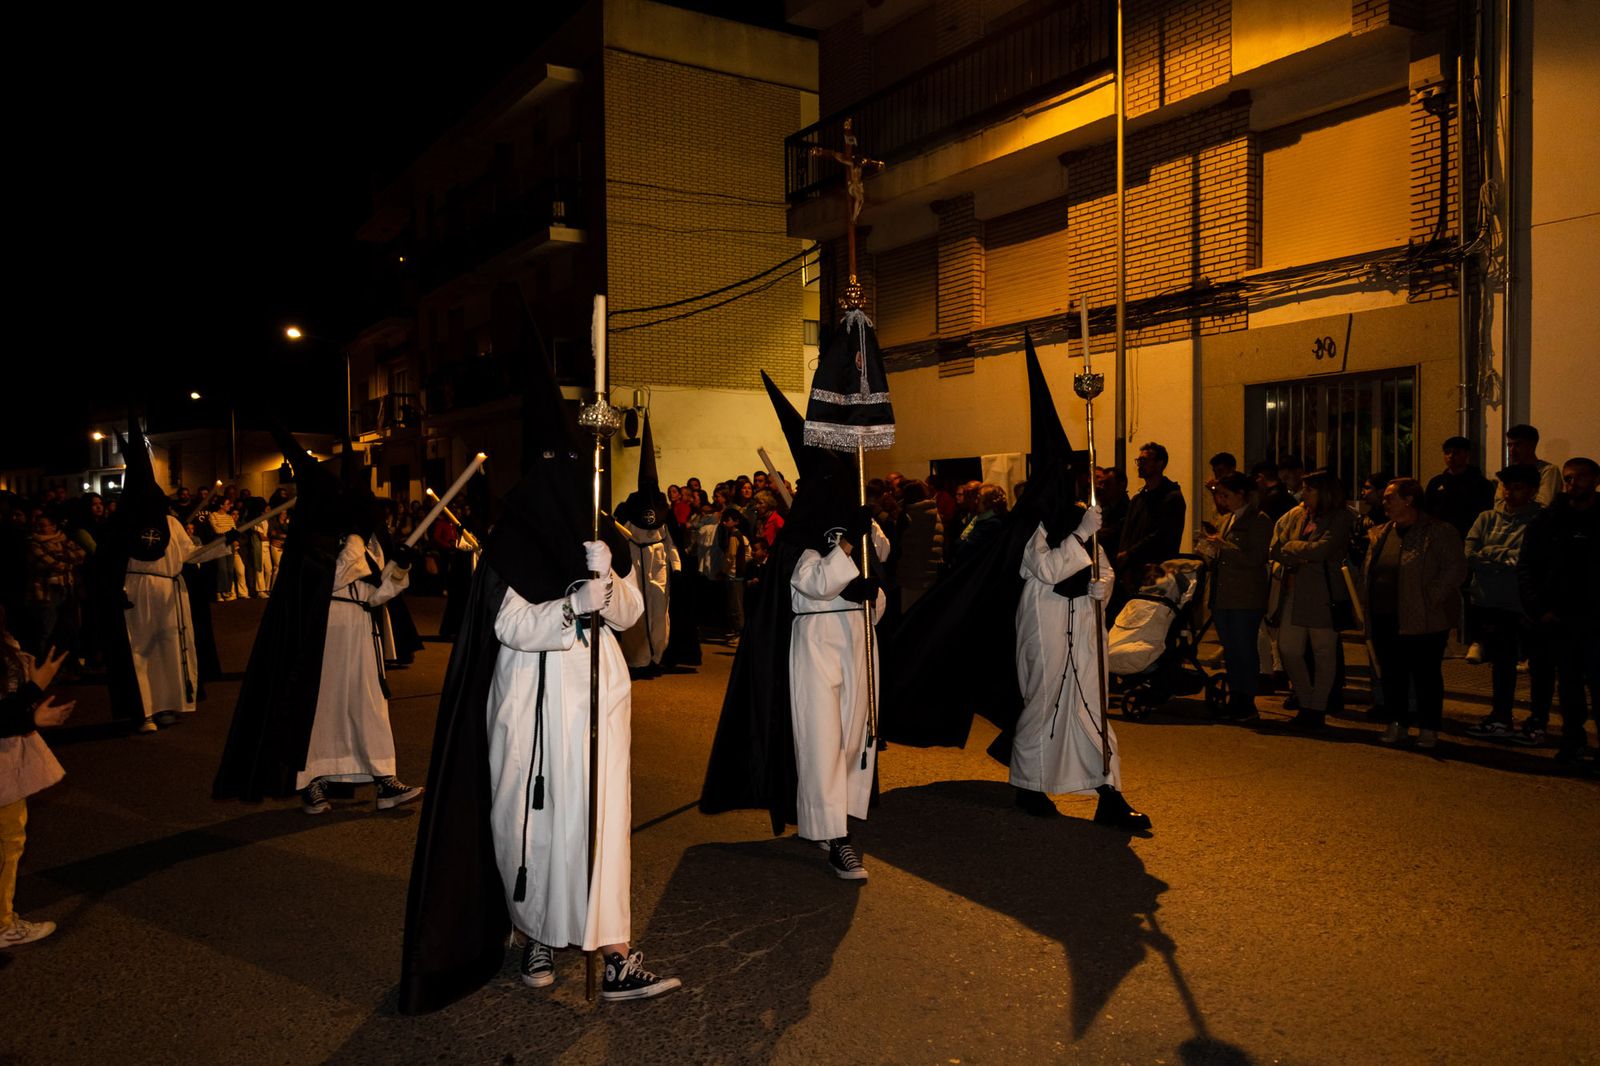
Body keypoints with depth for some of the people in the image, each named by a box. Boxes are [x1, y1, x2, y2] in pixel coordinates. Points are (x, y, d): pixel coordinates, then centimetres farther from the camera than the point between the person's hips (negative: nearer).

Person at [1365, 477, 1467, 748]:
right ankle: (1397, 724, 21)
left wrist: (1430, 598, -17)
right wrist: (1369, 609, 11)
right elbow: (1369, 571, 21)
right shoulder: (1380, 533, 14)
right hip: (1384, 619, 7)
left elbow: (1456, 568, -14)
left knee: (1426, 675, 2)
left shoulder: (1438, 532, -8)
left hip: (1422, 621, -6)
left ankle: (1428, 728, 11)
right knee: (1392, 675, 11)